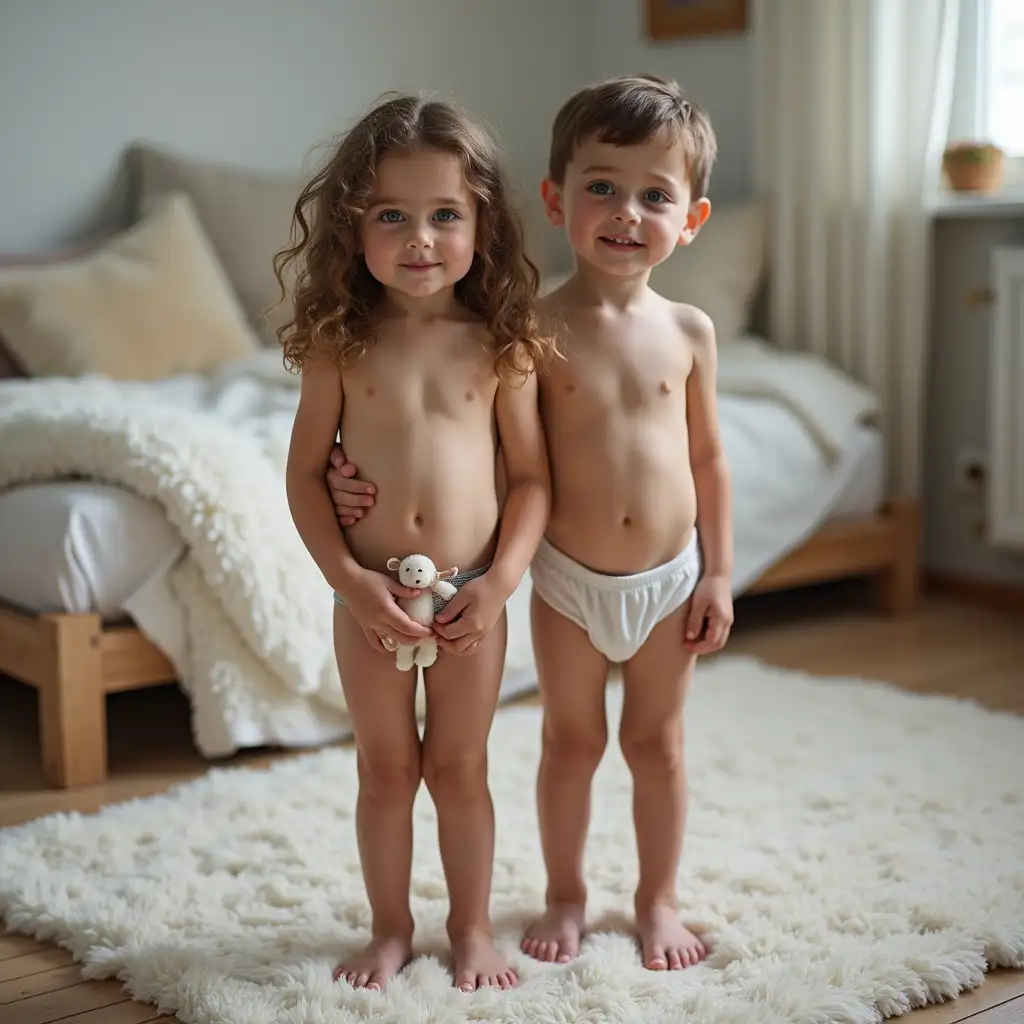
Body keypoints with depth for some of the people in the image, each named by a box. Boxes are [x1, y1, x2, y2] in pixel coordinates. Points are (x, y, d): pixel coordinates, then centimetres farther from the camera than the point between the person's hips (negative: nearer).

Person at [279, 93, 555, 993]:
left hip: (471, 598, 0)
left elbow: (532, 475, -3)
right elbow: (306, 473, -3)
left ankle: (472, 926, 31)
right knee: (386, 770, 14)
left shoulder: (500, 347, -5)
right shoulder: (341, 347, -5)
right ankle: (391, 929, 32)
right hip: (370, 597, 1)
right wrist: (349, 577, -13)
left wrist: (501, 578, -13)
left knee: (460, 769, 13)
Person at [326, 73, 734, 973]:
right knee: (572, 741, 14)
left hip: (669, 577, 1)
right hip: (568, 578, -1)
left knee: (658, 743, 14)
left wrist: (718, 574, 1)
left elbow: (708, 458, 2)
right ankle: (566, 896, 34)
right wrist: (373, 476, -22)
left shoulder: (688, 332, -5)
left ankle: (659, 899, 33)